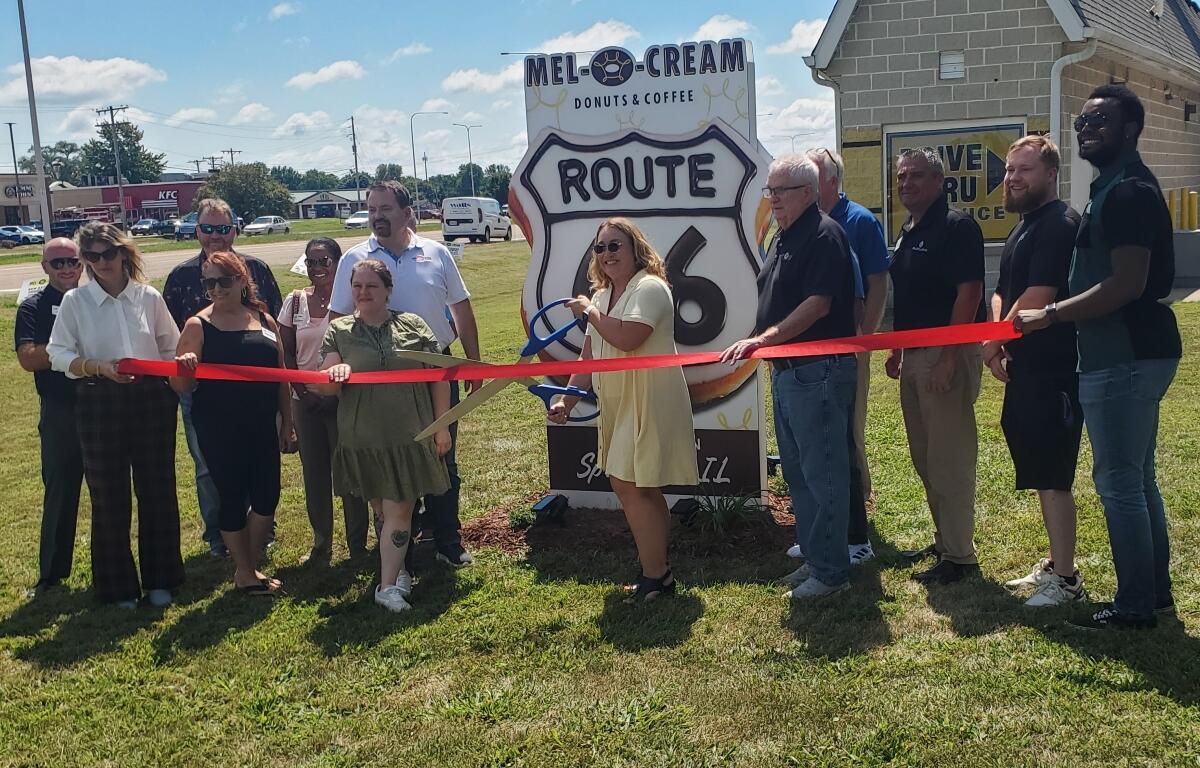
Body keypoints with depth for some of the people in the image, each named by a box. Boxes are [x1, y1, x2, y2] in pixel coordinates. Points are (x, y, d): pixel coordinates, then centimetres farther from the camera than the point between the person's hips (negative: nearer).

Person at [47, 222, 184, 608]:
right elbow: (59, 354, -3)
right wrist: (99, 367, -19)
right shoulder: (75, 301, -1)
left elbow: (172, 349, 8)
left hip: (151, 399, 1)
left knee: (157, 489, 7)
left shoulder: (149, 297, 2)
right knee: (109, 496, 6)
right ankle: (119, 586, 19)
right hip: (100, 405, -1)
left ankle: (160, 577, 22)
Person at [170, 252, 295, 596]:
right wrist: (184, 368, -28)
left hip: (262, 426, 4)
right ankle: (244, 571, 23)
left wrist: (286, 422, 11)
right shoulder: (198, 326, -5)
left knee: (267, 496, 5)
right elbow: (182, 387, -6)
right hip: (219, 429, -4)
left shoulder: (264, 320, 6)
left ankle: (250, 566, 26)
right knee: (232, 497, 5)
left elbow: (281, 376, 12)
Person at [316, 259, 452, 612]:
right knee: (385, 510, 12)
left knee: (398, 511, -1)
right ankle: (399, 571, 28)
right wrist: (335, 373, -24)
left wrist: (441, 425, 0)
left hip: (409, 438, -1)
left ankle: (388, 586, 3)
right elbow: (326, 387, 0)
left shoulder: (412, 325, 2)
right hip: (362, 441, 1)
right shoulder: (339, 331, 4)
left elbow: (438, 376, 4)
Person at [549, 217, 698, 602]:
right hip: (617, 406, 9)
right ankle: (656, 569, 25)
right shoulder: (602, 296, 14)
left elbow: (627, 339, -29)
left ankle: (655, 577, 6)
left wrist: (589, 312, -15)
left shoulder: (650, 288, -14)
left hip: (648, 404, -9)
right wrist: (567, 400, 4)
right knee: (627, 485, 13)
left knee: (634, 487, -7)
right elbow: (589, 357, 14)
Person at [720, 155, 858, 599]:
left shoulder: (823, 235, -14)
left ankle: (830, 571, 8)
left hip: (818, 372, -10)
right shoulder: (783, 237, 16)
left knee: (822, 473, -2)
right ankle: (813, 558, 28)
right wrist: (764, 344, 15)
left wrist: (764, 338, -24)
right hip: (786, 369, 10)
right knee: (797, 472, 16)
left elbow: (818, 304, -22)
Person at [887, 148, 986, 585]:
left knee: (949, 458, -5)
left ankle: (959, 556, 2)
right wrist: (896, 351, 19)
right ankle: (943, 541, 28)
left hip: (947, 356, -10)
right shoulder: (909, 233, 16)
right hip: (913, 357, 10)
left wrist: (949, 357, -22)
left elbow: (969, 292, -19)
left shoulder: (956, 227, -12)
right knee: (925, 459, 16)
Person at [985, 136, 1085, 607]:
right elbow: (1002, 294, 19)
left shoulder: (1060, 226, -14)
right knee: (1040, 473, 16)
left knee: (1051, 476, -6)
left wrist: (995, 342, -8)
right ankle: (1056, 564, 27)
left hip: (1054, 372, -10)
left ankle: (1066, 579, 3)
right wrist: (996, 341, 1)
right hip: (1026, 369, 10)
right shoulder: (1023, 228, 17)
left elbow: (1038, 298, -21)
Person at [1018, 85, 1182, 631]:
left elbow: (1128, 283, -24)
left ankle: (1134, 607, 6)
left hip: (1123, 359, -11)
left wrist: (1051, 315, -19)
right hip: (1132, 354, 11)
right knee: (1137, 479, 17)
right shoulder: (1117, 188, 16)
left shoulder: (1127, 192, -16)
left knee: (1118, 482, -3)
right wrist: (1058, 314, 17)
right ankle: (1155, 591, 27)